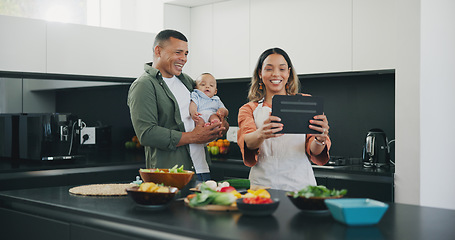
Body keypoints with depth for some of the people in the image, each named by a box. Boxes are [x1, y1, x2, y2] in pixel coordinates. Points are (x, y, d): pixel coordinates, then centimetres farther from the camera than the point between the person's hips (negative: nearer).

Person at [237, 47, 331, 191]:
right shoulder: (249, 109, 13)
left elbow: (314, 152, 4)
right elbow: (246, 141, -6)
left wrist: (320, 139, -18)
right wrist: (261, 134, -28)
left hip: (299, 185, 0)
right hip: (263, 185, 0)